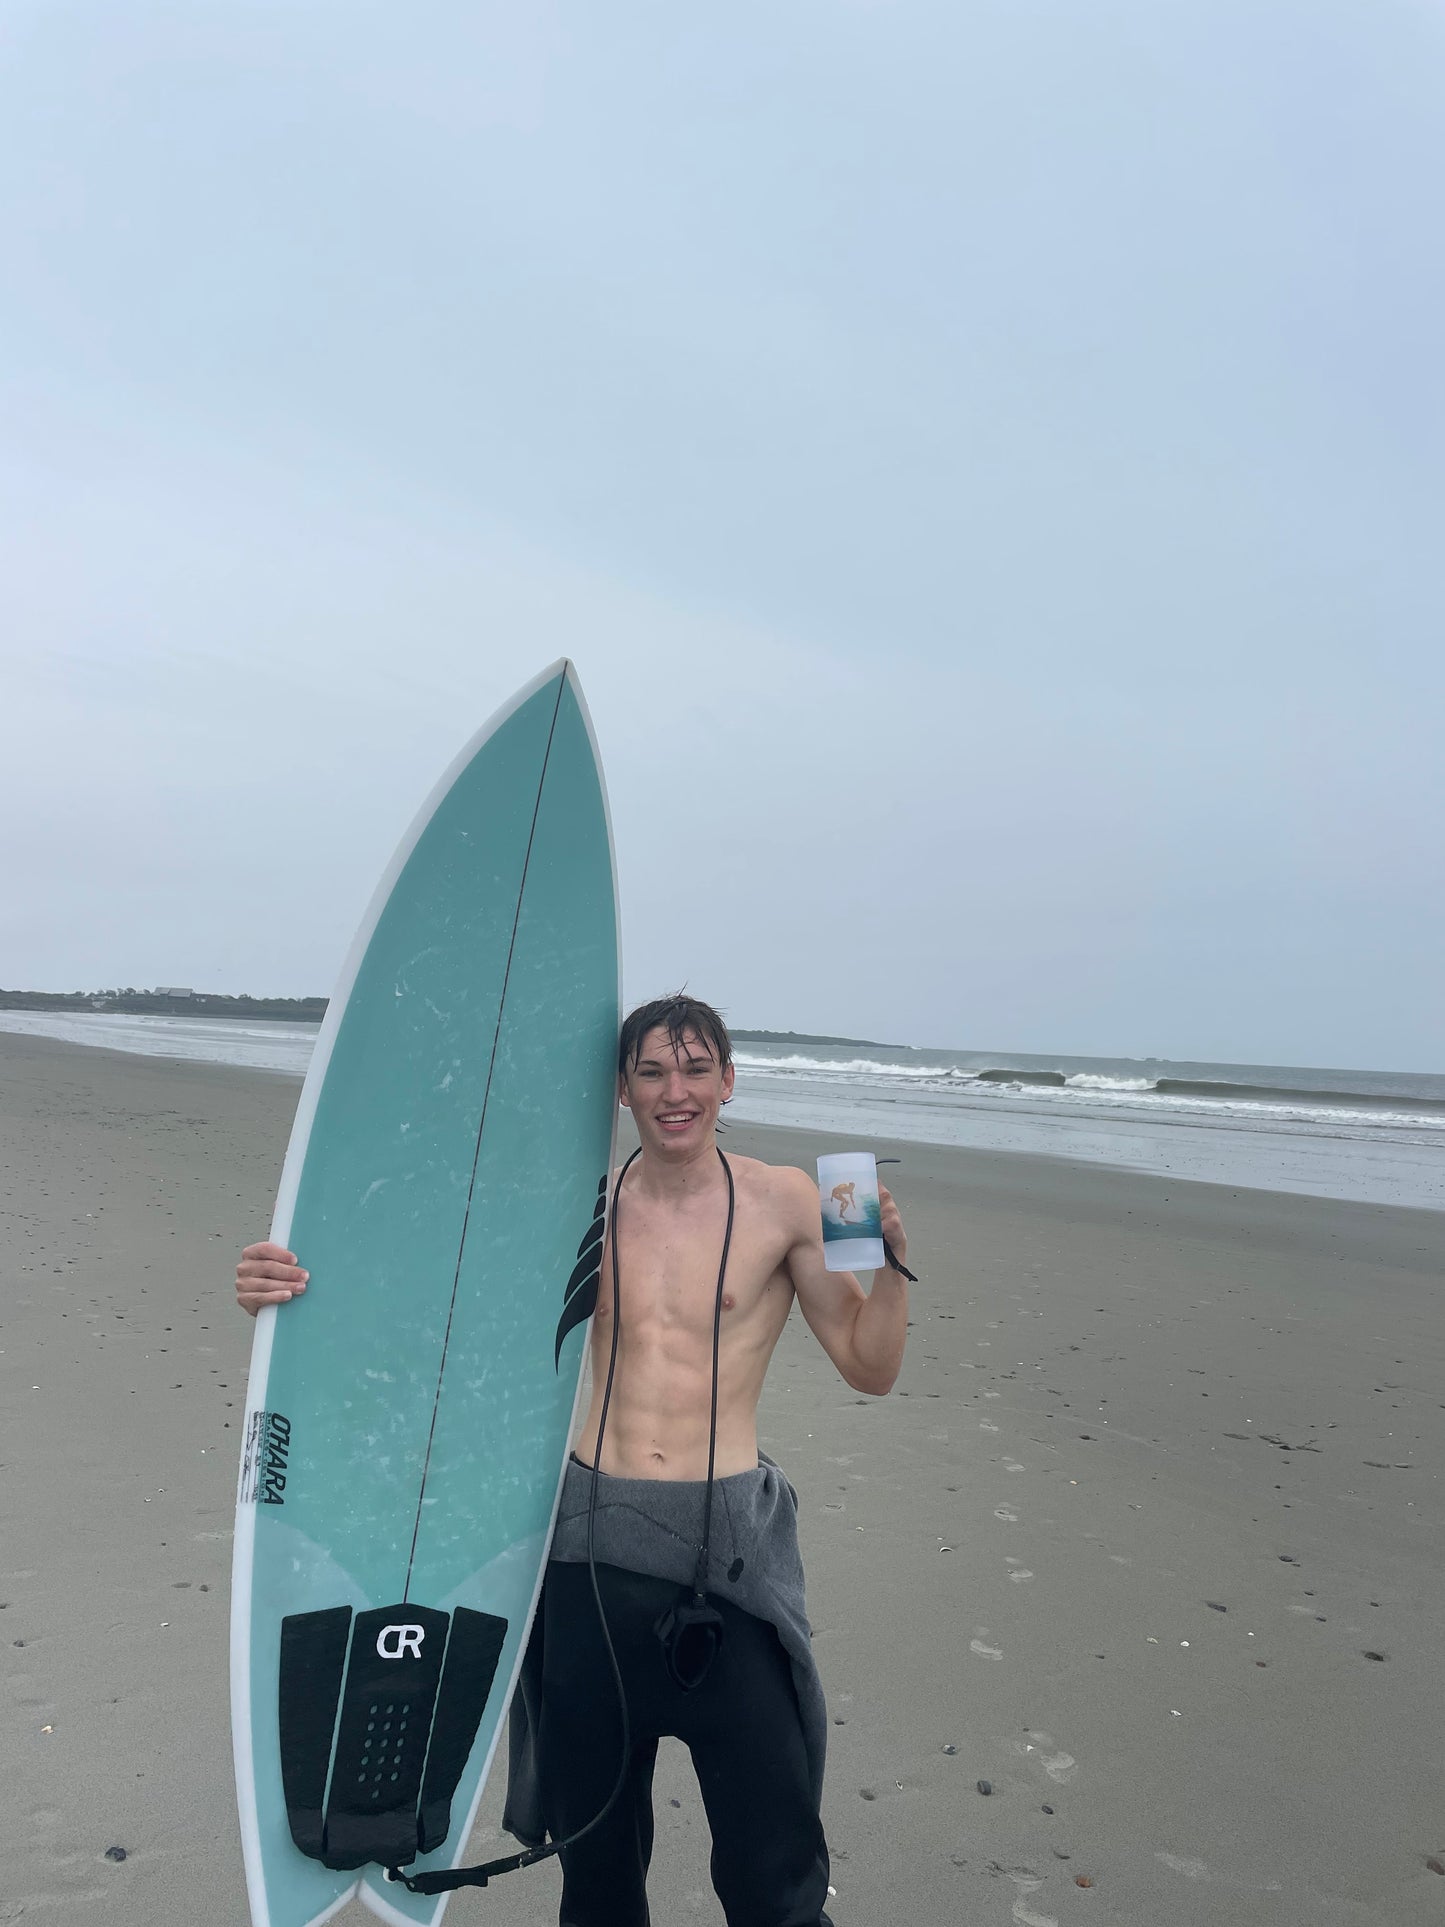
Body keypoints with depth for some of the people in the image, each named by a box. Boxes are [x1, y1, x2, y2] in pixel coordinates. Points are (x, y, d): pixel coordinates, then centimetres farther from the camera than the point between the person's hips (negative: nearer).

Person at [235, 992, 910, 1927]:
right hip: (593, 1544, 3)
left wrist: (891, 1259, -17)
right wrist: (302, 1286, -11)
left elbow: (870, 1368, 0)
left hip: (728, 1551, -2)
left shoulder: (782, 1200, -4)